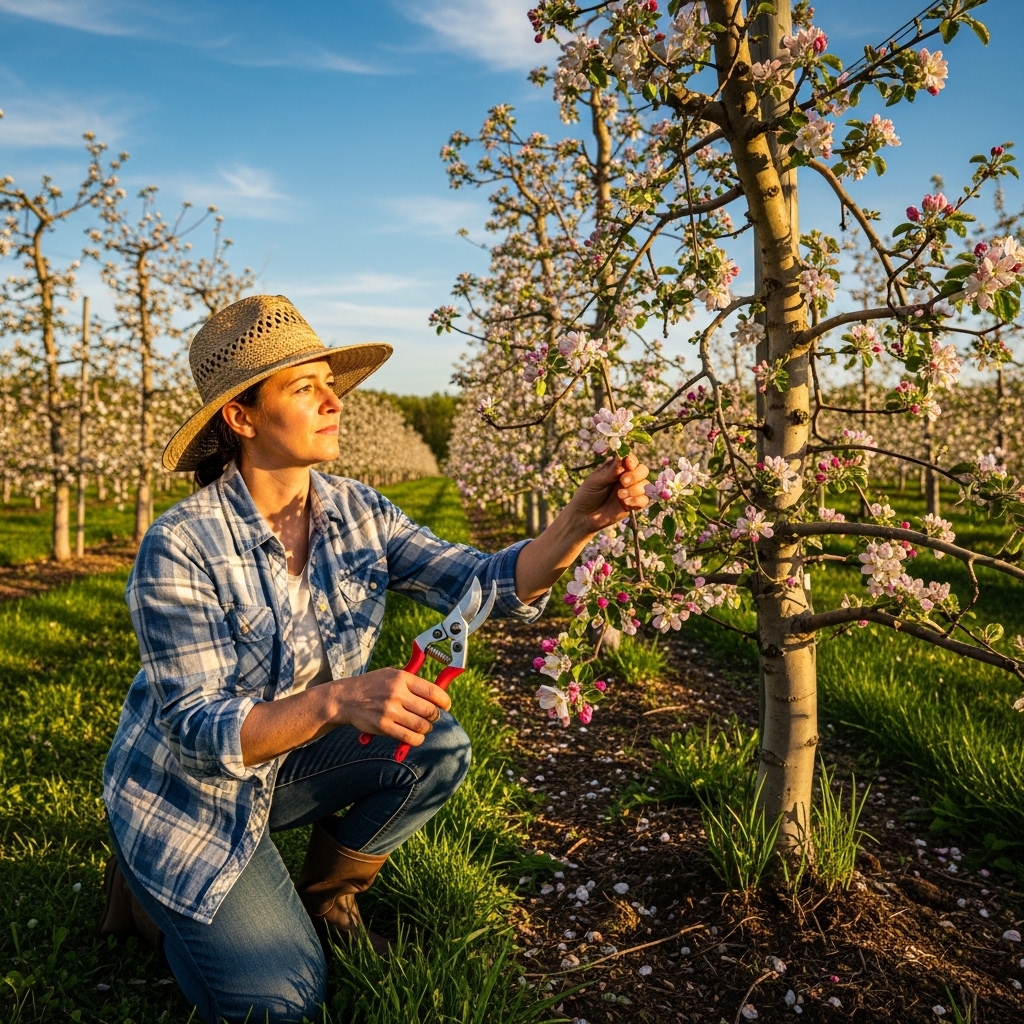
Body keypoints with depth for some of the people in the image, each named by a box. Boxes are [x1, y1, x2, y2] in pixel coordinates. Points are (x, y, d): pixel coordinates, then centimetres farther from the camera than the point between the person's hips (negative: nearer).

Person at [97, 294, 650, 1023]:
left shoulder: (356, 513, -11)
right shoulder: (181, 548, -28)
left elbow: (486, 583, -18)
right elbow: (199, 732, -29)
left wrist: (581, 522, -35)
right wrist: (337, 699, -46)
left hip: (290, 765, 5)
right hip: (190, 794, -5)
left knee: (442, 749, -17)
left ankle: (326, 895, 10)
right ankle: (148, 891, 20)